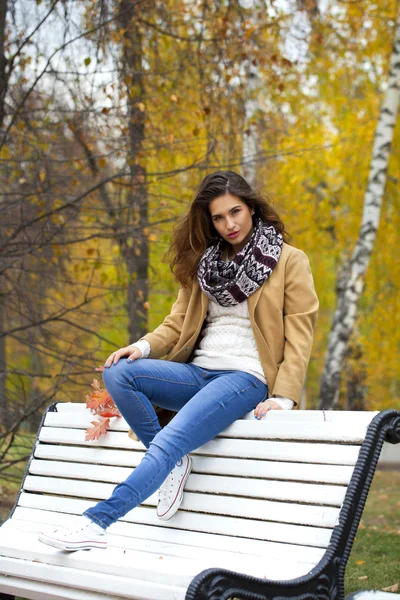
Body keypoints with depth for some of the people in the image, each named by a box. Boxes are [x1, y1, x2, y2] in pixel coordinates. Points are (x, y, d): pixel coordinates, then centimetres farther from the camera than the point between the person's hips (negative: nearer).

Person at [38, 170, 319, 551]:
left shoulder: (290, 262, 2)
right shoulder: (204, 262, 17)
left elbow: (299, 333, -4)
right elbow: (178, 322, 15)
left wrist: (284, 397, -16)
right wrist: (144, 346, -7)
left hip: (246, 377, -6)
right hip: (197, 373, 6)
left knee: (173, 438, -29)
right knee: (117, 373, -19)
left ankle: (96, 522, -35)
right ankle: (173, 462, -13)